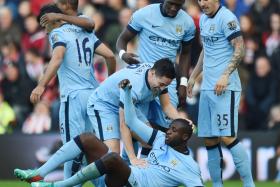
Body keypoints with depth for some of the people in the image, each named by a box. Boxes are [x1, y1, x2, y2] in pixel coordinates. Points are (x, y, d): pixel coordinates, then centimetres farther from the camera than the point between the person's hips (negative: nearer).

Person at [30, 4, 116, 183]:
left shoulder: (58, 33, 0)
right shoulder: (85, 32, 19)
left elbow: (57, 59, -19)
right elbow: (110, 55, 12)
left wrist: (41, 86, -26)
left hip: (74, 95, -7)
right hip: (94, 94, 7)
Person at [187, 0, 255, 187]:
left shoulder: (226, 18, -10)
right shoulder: (204, 19, 17)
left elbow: (239, 50, -15)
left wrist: (225, 75, -23)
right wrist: (193, 77, 27)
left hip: (225, 87, -9)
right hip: (207, 87, 9)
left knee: (227, 136, -14)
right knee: (209, 139, 7)